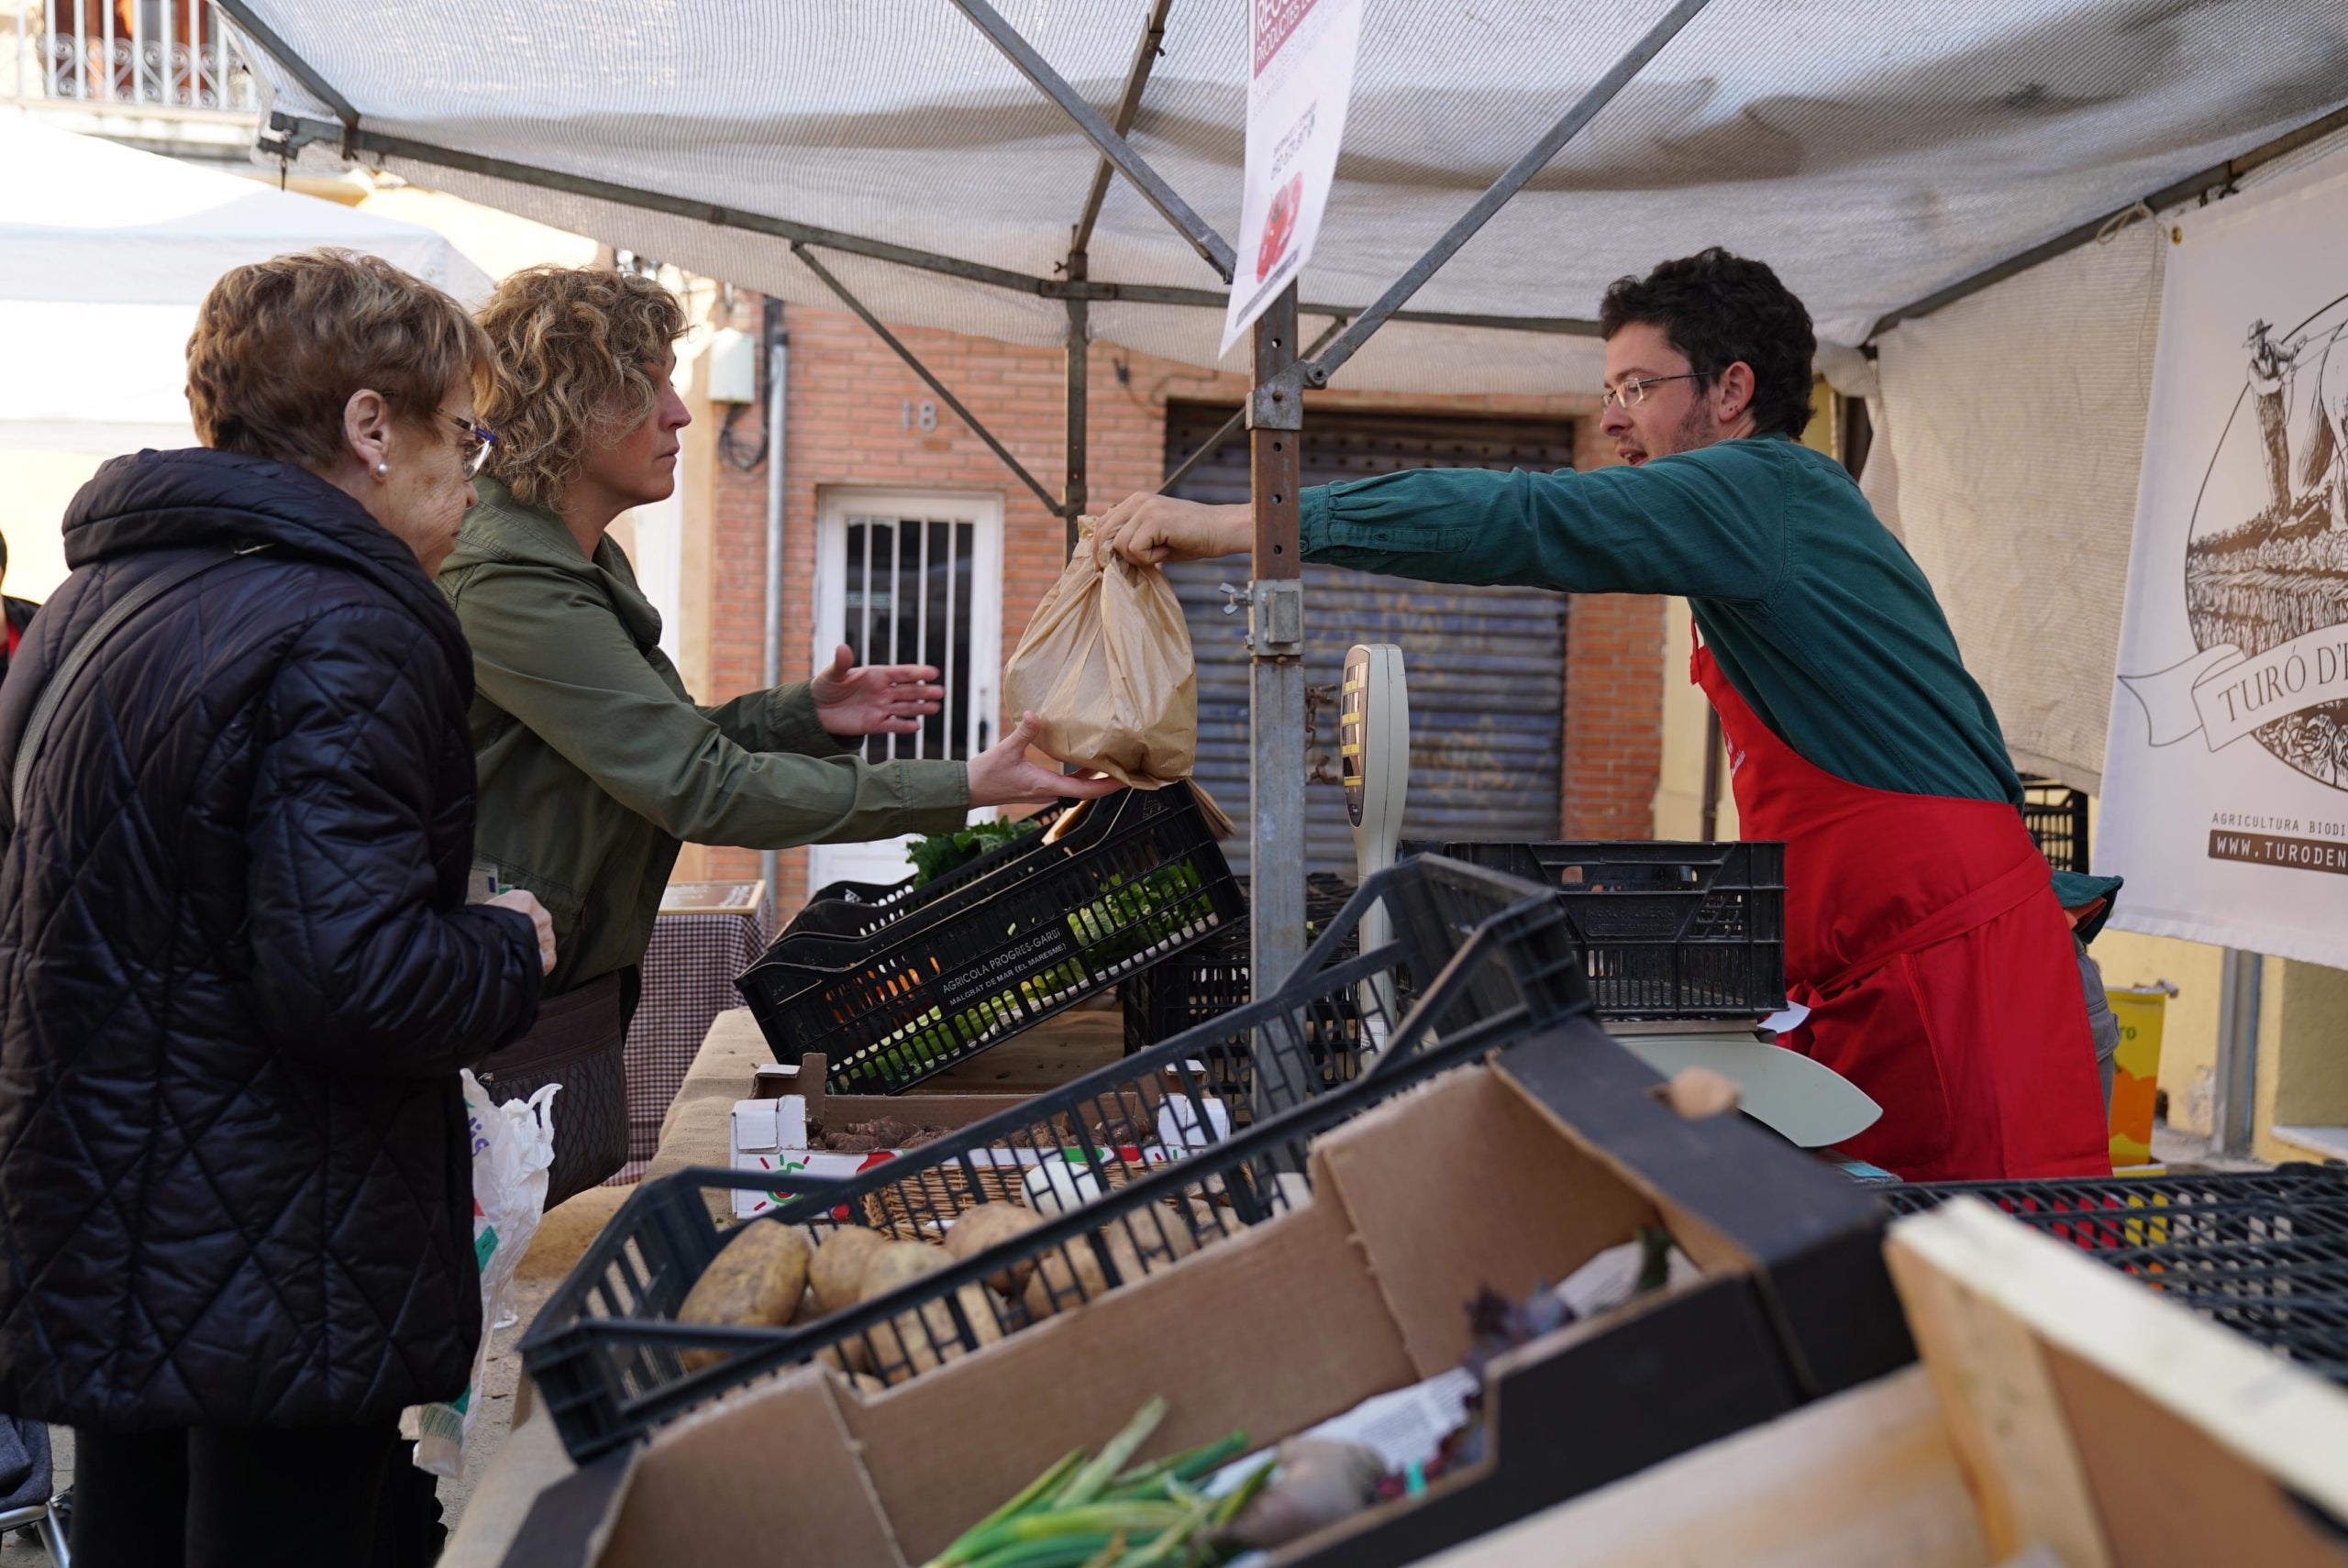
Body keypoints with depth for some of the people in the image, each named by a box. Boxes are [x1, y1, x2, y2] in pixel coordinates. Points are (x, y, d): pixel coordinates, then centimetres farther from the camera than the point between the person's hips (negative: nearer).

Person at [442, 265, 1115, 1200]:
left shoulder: (586, 560, 11)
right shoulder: (509, 583, -23)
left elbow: (657, 745, 16)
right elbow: (698, 787, -27)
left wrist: (807, 714, 0)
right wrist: (958, 791, -26)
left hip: (581, 990, 10)